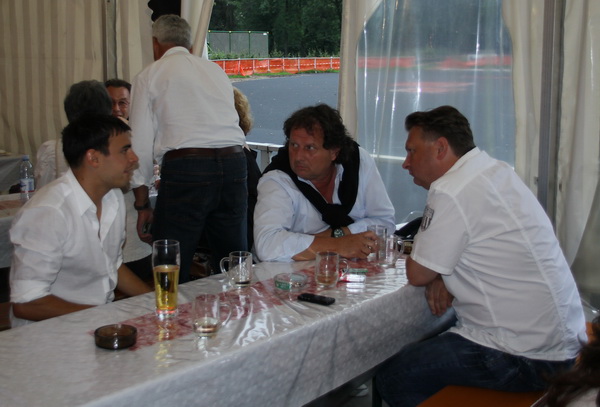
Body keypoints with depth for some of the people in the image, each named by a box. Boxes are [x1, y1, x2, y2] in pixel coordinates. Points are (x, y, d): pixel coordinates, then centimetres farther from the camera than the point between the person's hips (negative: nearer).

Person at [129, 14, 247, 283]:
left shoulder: (149, 76, 10)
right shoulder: (216, 70, 22)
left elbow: (141, 144, 4)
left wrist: (142, 204, 7)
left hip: (184, 169, -4)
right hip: (234, 163, 5)